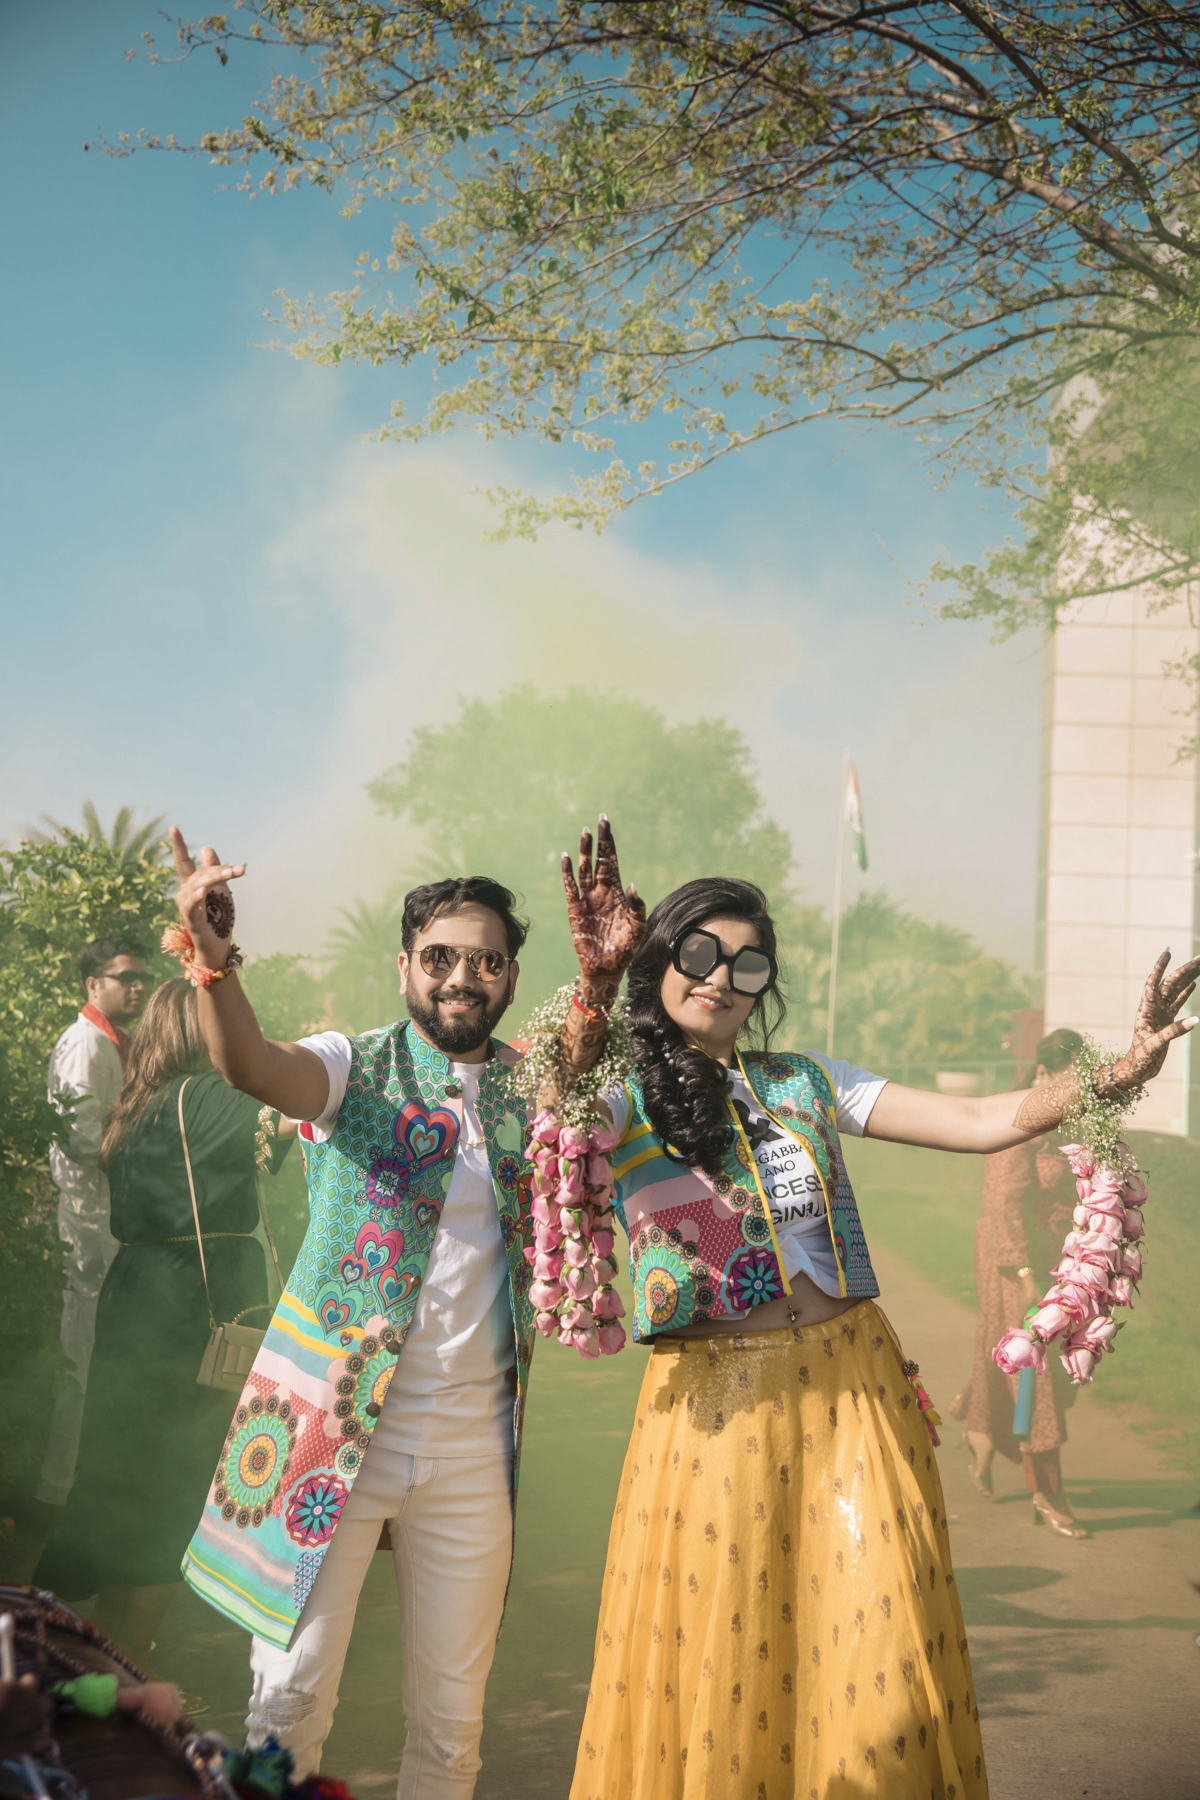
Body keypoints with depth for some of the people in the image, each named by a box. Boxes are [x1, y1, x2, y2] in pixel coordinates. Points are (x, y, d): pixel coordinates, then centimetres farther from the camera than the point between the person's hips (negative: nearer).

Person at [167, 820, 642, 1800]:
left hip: (473, 1438, 3)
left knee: (453, 1716, 12)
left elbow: (585, 1060, -16)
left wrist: (602, 979, -37)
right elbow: (251, 1066, -23)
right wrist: (213, 960, -44)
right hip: (334, 1423, -3)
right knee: (292, 1693, 0)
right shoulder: (356, 1068, -2)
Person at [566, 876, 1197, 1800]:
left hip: (853, 1391, 2)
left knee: (880, 1687, -2)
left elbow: (983, 1121, 2)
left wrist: (1121, 1072, -11)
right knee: (712, 1682, 2)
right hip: (714, 1410, -2)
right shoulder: (620, 1100, 2)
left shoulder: (806, 1082, 9)